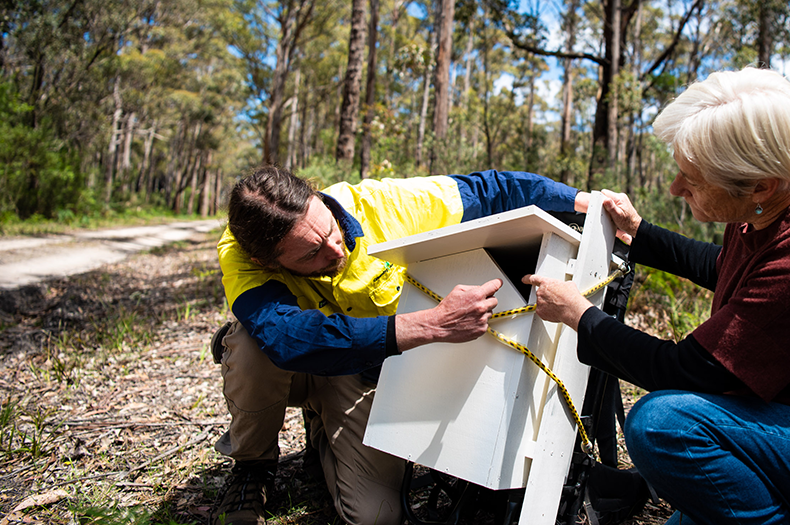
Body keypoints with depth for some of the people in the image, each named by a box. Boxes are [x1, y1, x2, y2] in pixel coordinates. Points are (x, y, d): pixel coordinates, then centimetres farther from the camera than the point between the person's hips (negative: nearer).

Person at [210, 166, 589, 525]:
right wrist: (434, 325, -57)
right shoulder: (238, 255, -34)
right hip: (291, 370, -1)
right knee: (253, 345, -38)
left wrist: (580, 199, -14)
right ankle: (252, 466, -5)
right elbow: (288, 337, -52)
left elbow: (486, 190, -14)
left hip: (360, 375, 2)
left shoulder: (380, 205, -27)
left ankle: (324, 431, 17)